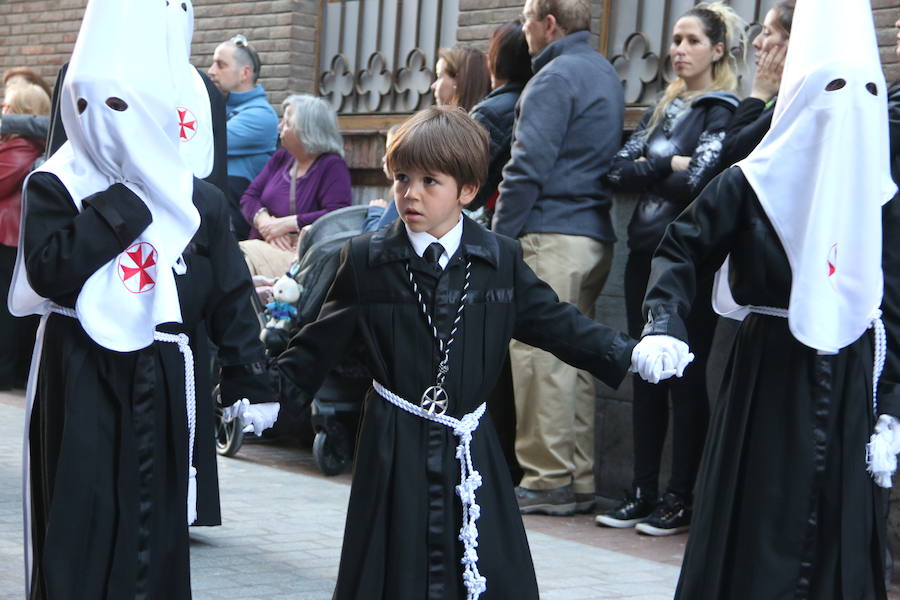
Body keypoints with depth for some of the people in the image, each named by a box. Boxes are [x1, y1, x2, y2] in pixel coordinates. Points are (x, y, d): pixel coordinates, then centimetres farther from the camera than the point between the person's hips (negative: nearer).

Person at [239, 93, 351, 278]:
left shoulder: (332, 166, -2)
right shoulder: (281, 158, 20)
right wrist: (265, 222, -9)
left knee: (248, 256, -34)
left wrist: (287, 224, -15)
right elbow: (249, 197, 15)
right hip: (265, 242, 6)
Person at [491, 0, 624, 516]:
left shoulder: (555, 77, -9)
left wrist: (500, 235, -11)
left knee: (538, 357, -6)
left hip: (552, 236, -9)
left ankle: (547, 480, -6)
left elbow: (528, 167, -16)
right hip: (596, 235, 9)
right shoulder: (606, 74, 20)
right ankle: (578, 480, 12)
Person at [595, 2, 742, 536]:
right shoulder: (664, 108, 16)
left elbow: (697, 182, -17)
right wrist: (667, 166, -9)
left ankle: (680, 499, 2)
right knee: (646, 372, 8)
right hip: (647, 251, 7)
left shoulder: (723, 111, -5)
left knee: (686, 376, -3)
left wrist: (645, 171, -3)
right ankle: (643, 492, 13)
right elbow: (618, 170, 5)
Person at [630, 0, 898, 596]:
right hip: (768, 375, -3)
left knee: (839, 541, 6)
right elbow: (682, 250, -3)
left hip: (850, 384, 3)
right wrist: (664, 327, -21)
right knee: (757, 538, 1)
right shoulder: (751, 184, -4)